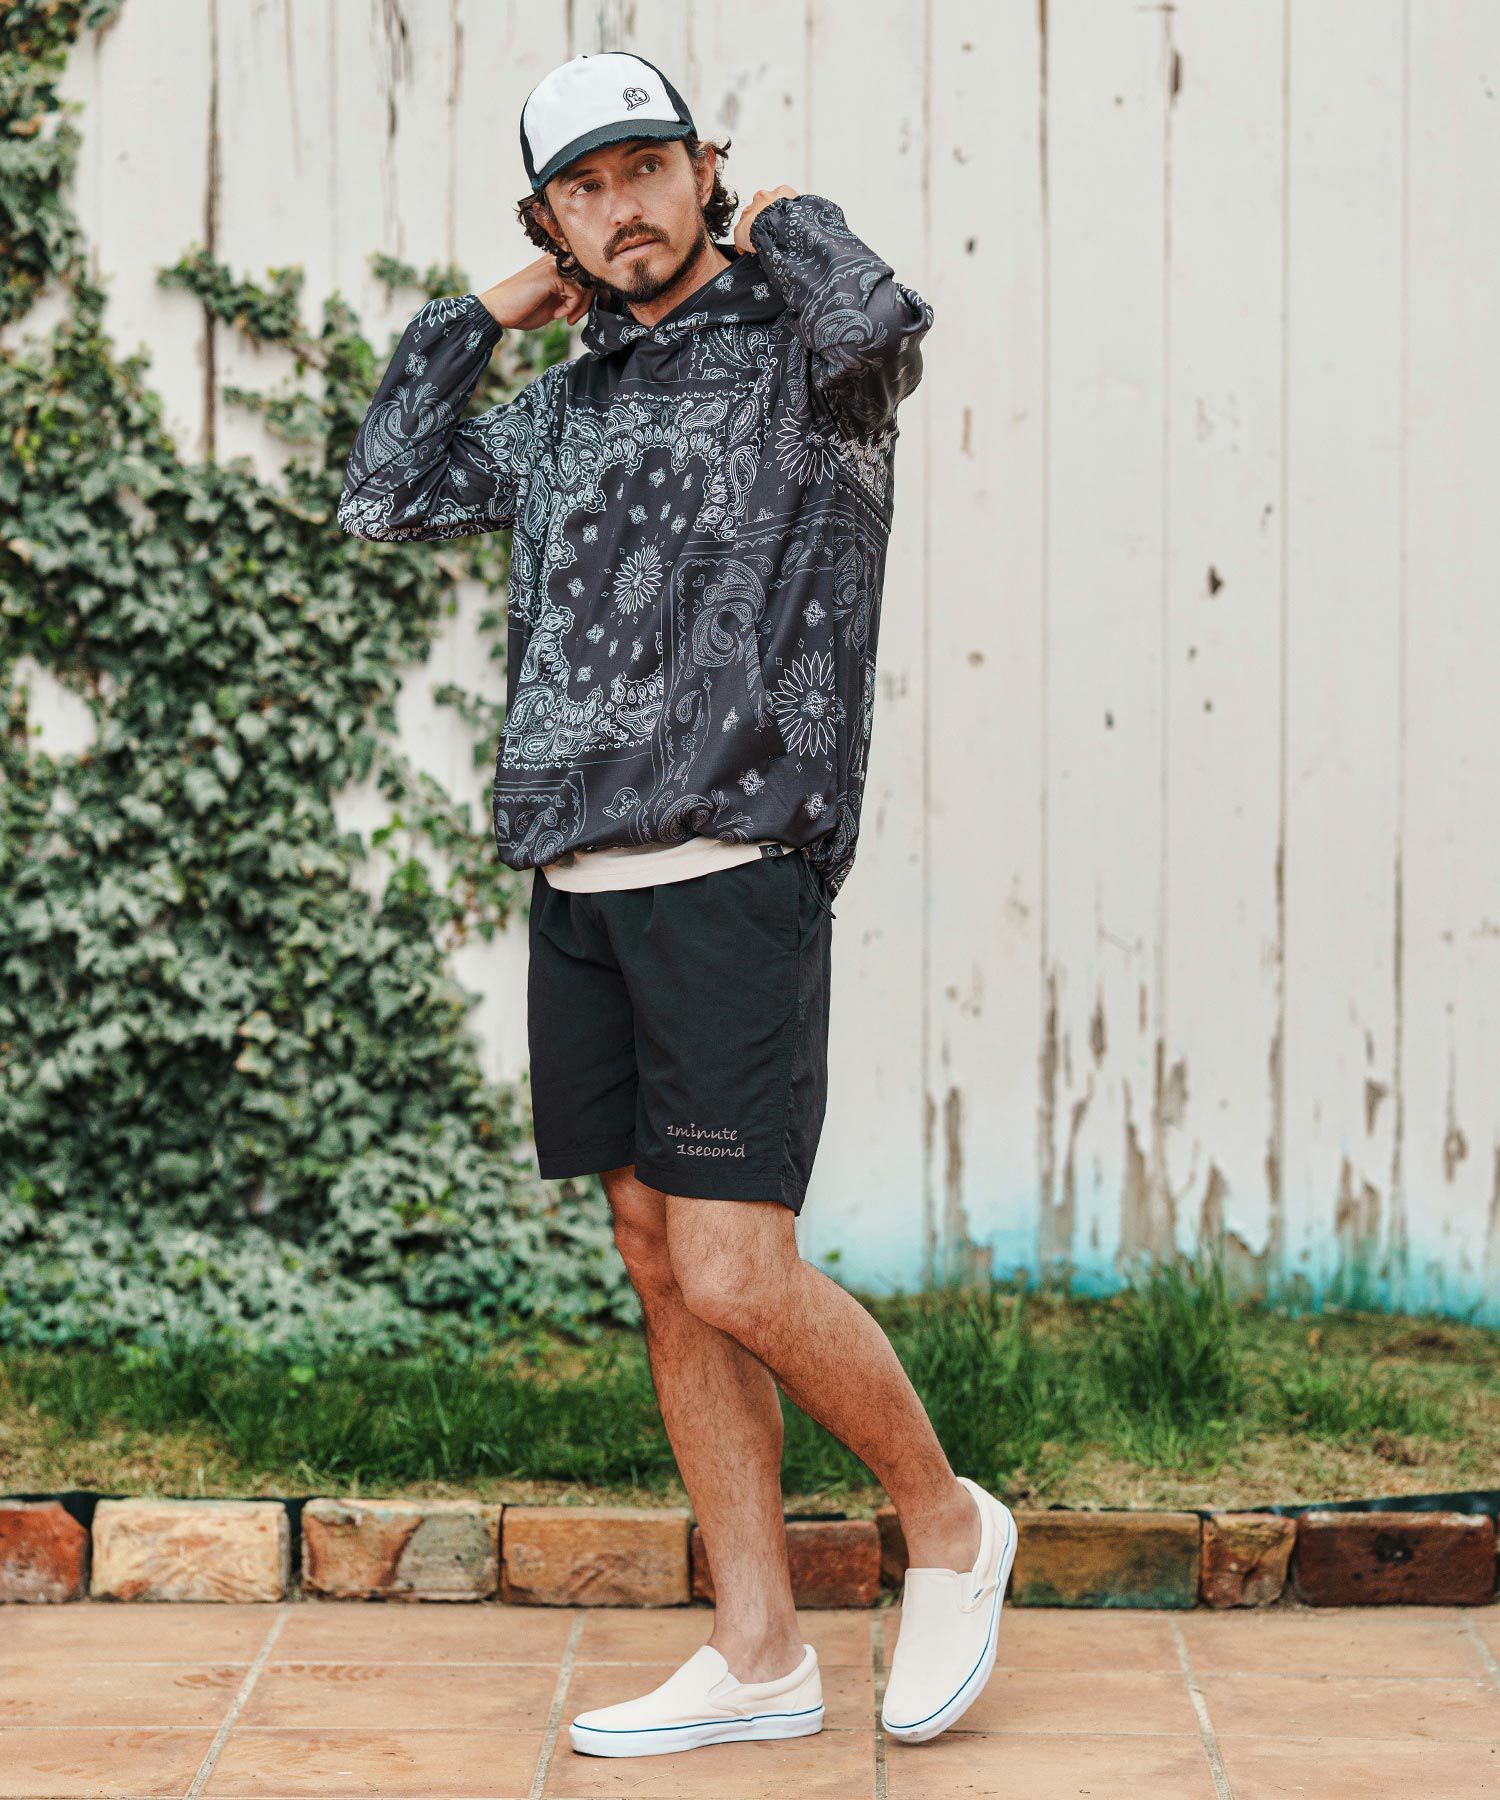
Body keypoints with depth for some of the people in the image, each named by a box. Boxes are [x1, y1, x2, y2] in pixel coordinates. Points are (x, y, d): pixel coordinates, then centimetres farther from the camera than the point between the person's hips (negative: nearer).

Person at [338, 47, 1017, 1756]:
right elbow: (383, 495, 18)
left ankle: (946, 1525, 14)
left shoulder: (801, 355, -1)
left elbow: (881, 321, -23)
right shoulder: (560, 410, 17)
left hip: (734, 879, -7)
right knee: (659, 1266, 8)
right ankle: (756, 1653, 17)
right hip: (578, 892, 7)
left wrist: (788, 223, -3)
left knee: (733, 1279, -11)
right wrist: (478, 313, 17)